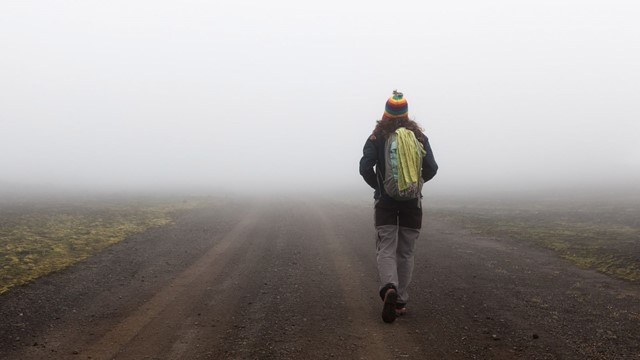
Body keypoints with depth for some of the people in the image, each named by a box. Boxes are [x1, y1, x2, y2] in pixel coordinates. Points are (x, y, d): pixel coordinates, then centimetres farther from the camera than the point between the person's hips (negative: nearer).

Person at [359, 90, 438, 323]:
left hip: (385, 202, -2)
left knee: (386, 250, 1)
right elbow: (431, 168, -3)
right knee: (405, 253, 11)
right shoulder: (419, 136, 1)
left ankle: (389, 289, -26)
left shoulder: (377, 136, -4)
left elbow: (365, 167, -13)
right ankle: (400, 302, 14)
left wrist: (377, 186, 6)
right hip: (412, 202, 2)